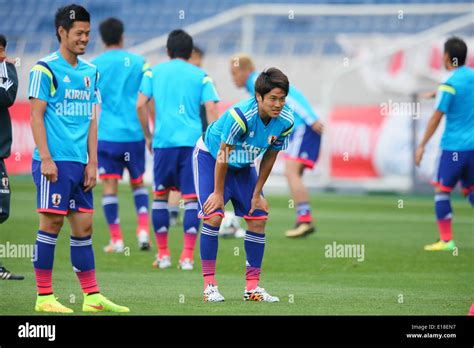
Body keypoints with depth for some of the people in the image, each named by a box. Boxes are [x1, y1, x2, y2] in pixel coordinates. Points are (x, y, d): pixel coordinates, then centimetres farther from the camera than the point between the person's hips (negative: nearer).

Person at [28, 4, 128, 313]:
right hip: (54, 160, -6)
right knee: (52, 223, -5)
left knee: (83, 226, 7)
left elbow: (91, 119, 16)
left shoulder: (91, 72, 15)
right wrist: (45, 158, -14)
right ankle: (44, 296, 1)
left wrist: (92, 162, 9)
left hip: (79, 163, 6)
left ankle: (92, 296, 10)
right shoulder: (46, 68, -5)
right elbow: (36, 115, -8)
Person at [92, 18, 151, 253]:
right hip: (135, 134, 2)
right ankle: (143, 229, 2)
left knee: (110, 185, 3)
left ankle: (116, 240, 0)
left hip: (107, 134, -2)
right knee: (137, 183, 18)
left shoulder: (94, 66, 1)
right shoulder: (139, 63, 4)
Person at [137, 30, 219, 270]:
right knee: (191, 198, 0)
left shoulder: (154, 72, 10)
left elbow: (140, 105, 1)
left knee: (160, 196, 14)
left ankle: (163, 254, 14)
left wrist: (148, 136, 11)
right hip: (192, 142, -1)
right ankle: (188, 256, -8)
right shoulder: (200, 76, 8)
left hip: (163, 142, 1)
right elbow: (211, 108, -2)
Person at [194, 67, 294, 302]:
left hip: (243, 165, 6)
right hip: (210, 157, -6)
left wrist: (257, 194, -1)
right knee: (214, 216, -18)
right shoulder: (240, 115, -37)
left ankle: (252, 286, 5)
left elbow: (270, 157, -5)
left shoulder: (286, 122, -19)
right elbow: (223, 154, -27)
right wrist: (218, 193, -19)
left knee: (258, 219, -3)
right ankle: (209, 284, -10)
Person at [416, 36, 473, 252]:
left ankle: (446, 240, -3)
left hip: (454, 146, -7)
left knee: (442, 190, 1)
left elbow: (436, 118, -12)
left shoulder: (449, 85, -12)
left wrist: (422, 145, -6)